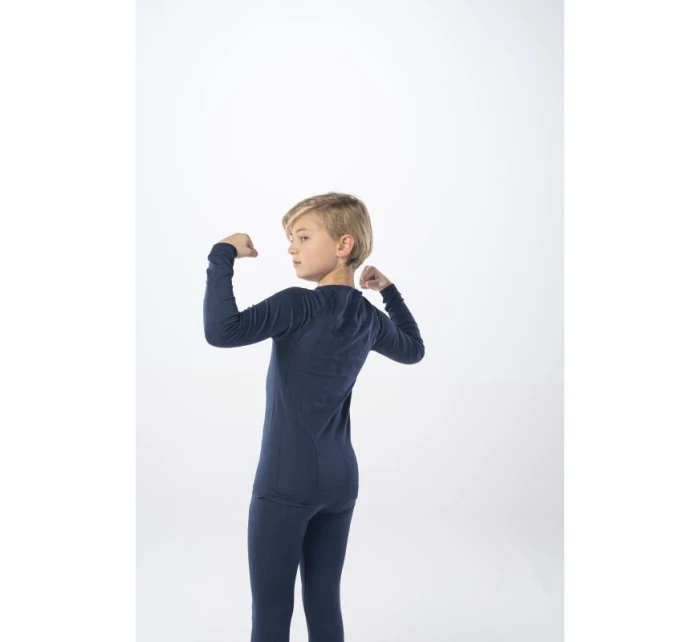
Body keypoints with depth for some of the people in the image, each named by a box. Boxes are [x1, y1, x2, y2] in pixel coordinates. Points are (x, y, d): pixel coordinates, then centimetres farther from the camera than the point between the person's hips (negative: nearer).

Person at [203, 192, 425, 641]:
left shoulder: (300, 305, -16)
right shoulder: (370, 317, 7)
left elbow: (222, 330, -27)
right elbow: (414, 349, 27)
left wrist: (223, 256, -16)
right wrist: (389, 289, 26)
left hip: (288, 482, -7)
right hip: (341, 480, 7)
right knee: (325, 605, 13)